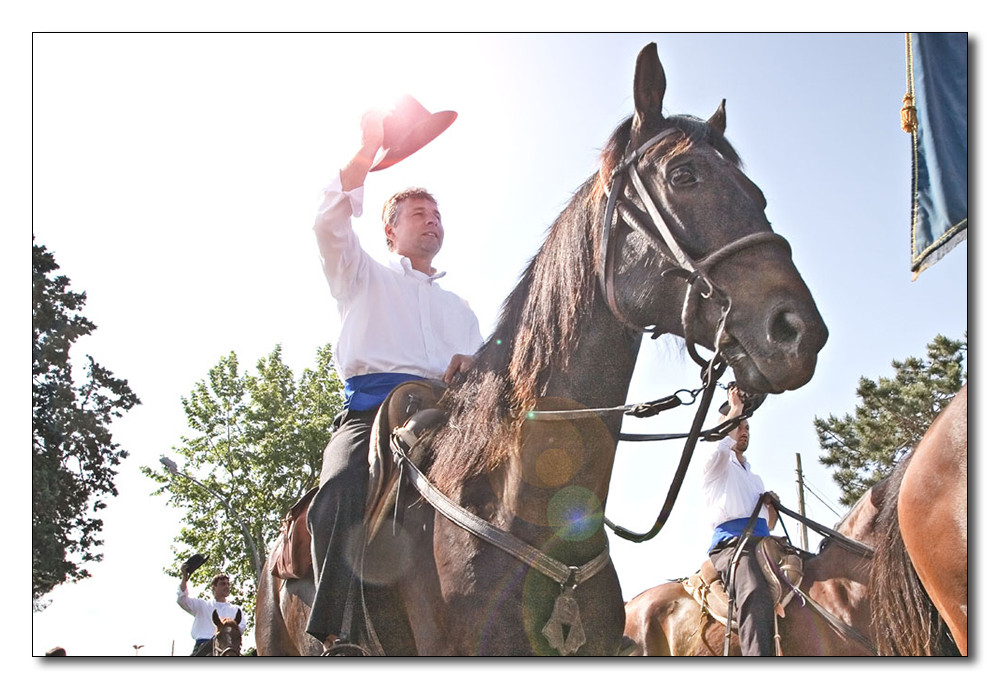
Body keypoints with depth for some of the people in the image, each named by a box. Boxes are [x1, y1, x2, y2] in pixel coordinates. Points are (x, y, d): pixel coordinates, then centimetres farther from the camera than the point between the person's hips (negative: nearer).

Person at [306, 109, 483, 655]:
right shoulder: (364, 276, 29)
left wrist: (472, 363, -2)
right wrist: (368, 150, 4)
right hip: (372, 408, -3)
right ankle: (339, 638, -41)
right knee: (342, 497, -34)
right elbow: (330, 225, 9)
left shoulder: (459, 307, 39)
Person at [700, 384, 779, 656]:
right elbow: (721, 445, -9)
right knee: (756, 595, -37)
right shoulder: (715, 465, 18)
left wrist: (774, 508, 14)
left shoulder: (755, 478, 37)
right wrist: (736, 408, 5)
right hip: (731, 541, -7)